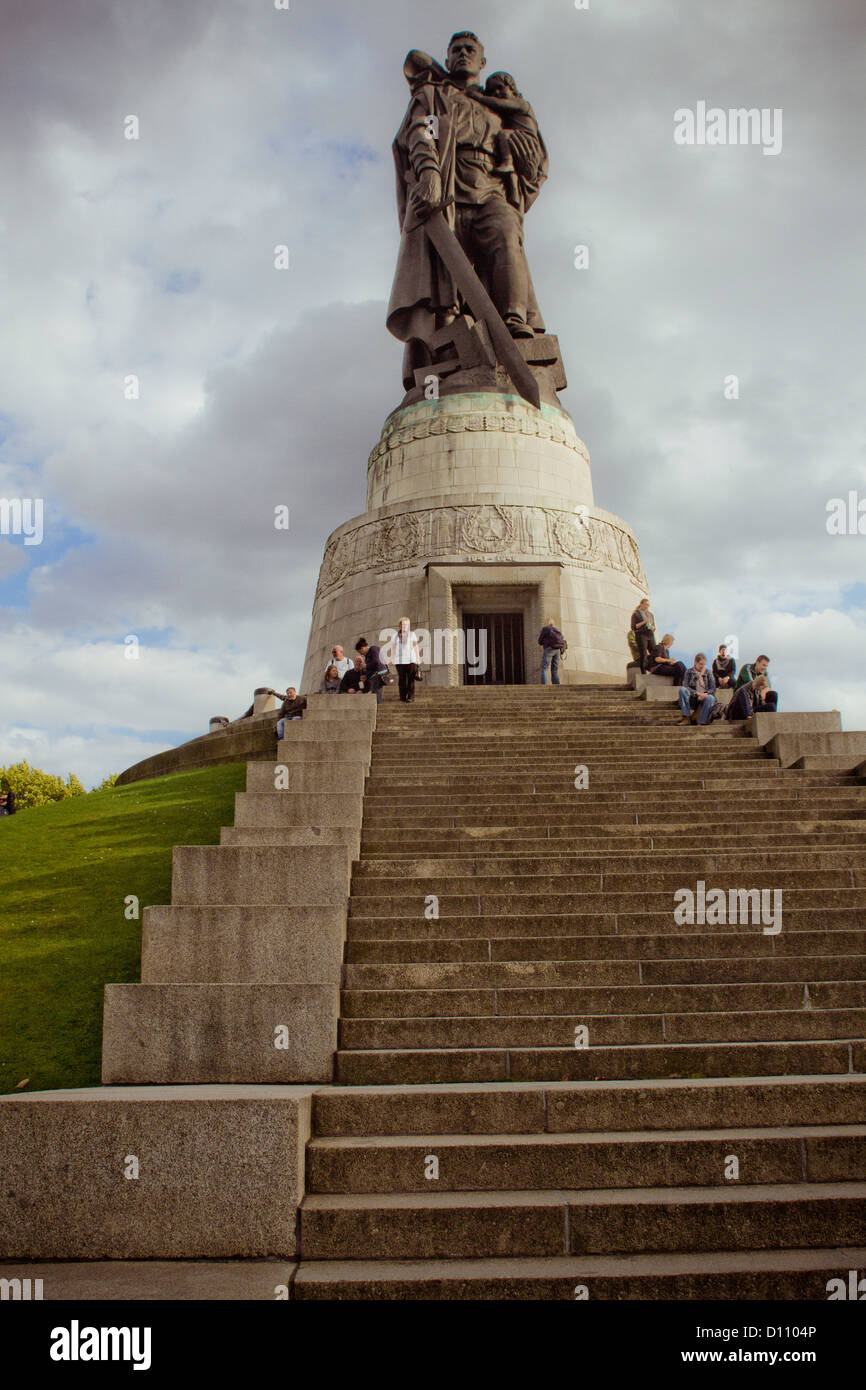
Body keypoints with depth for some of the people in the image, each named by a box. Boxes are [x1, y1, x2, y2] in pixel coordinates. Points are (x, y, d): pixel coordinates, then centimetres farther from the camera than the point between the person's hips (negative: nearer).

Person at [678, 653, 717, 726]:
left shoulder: (708, 673, 11)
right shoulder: (689, 672, 8)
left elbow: (713, 689, 4)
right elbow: (685, 686, -4)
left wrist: (705, 694, -18)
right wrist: (697, 693, -18)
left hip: (705, 696, 0)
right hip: (692, 698, 0)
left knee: (710, 698, -35)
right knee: (682, 689, -28)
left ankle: (702, 722, -33)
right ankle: (686, 718, -34)